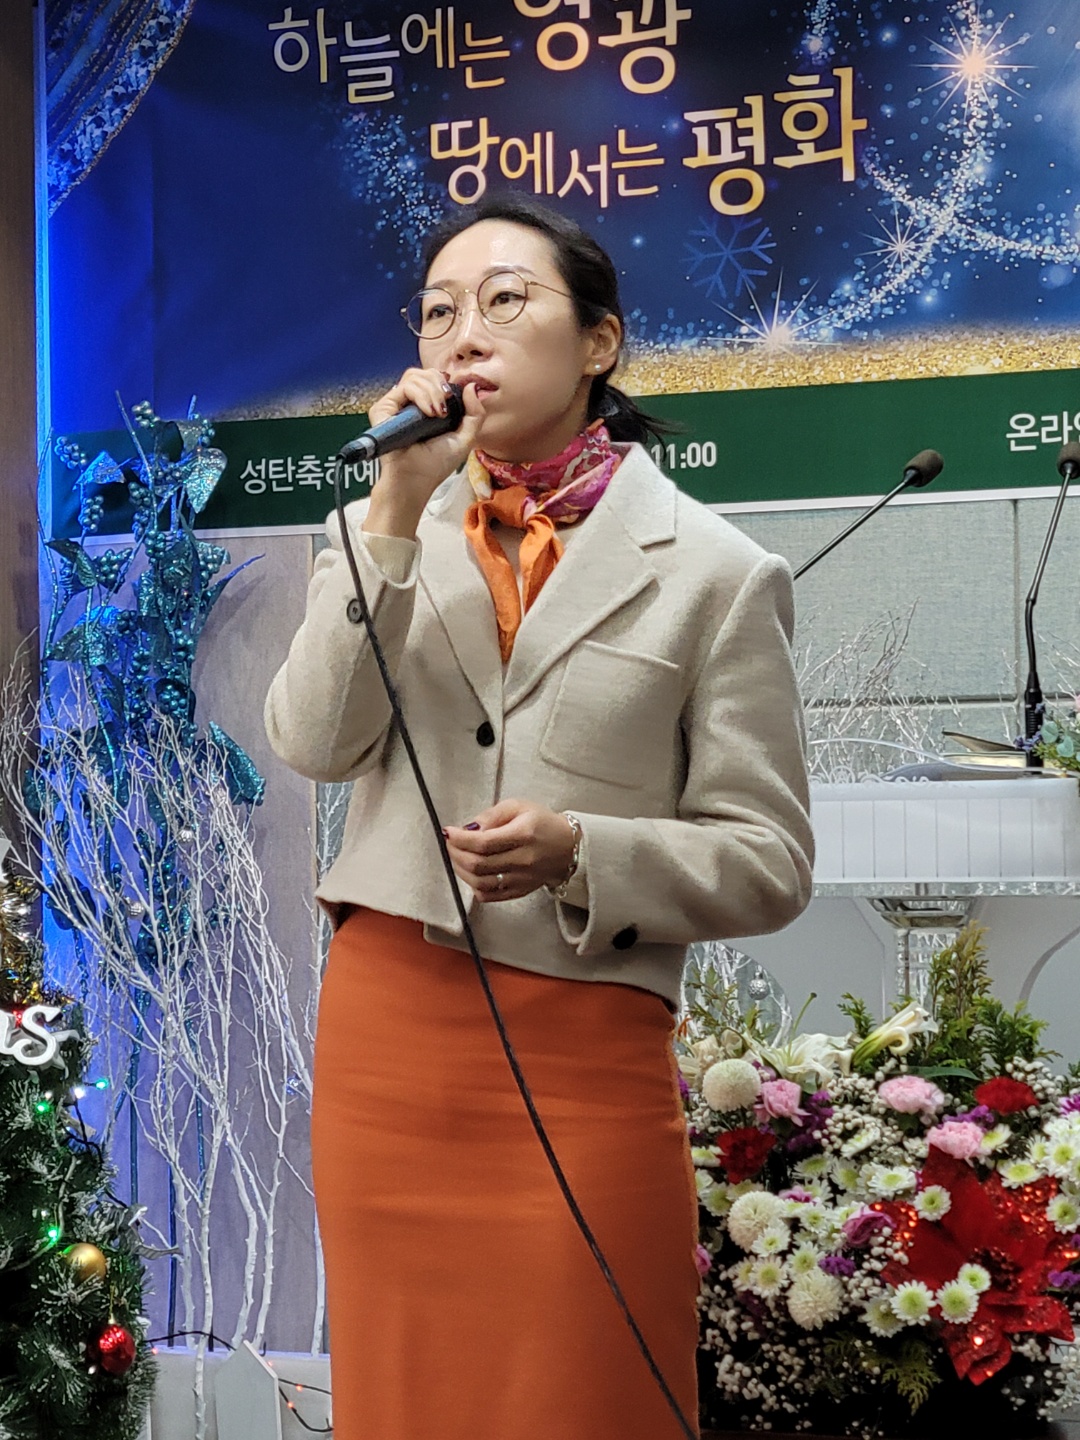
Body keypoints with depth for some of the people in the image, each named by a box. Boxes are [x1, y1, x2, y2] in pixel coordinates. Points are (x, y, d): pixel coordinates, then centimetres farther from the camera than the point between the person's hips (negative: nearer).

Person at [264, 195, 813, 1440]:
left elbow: (769, 863, -3)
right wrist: (395, 513, -13)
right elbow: (312, 742, -6)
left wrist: (579, 854, -20)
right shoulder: (401, 528, 9)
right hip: (382, 1027, 4)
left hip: (581, 1055, -3)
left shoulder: (712, 573, -2)